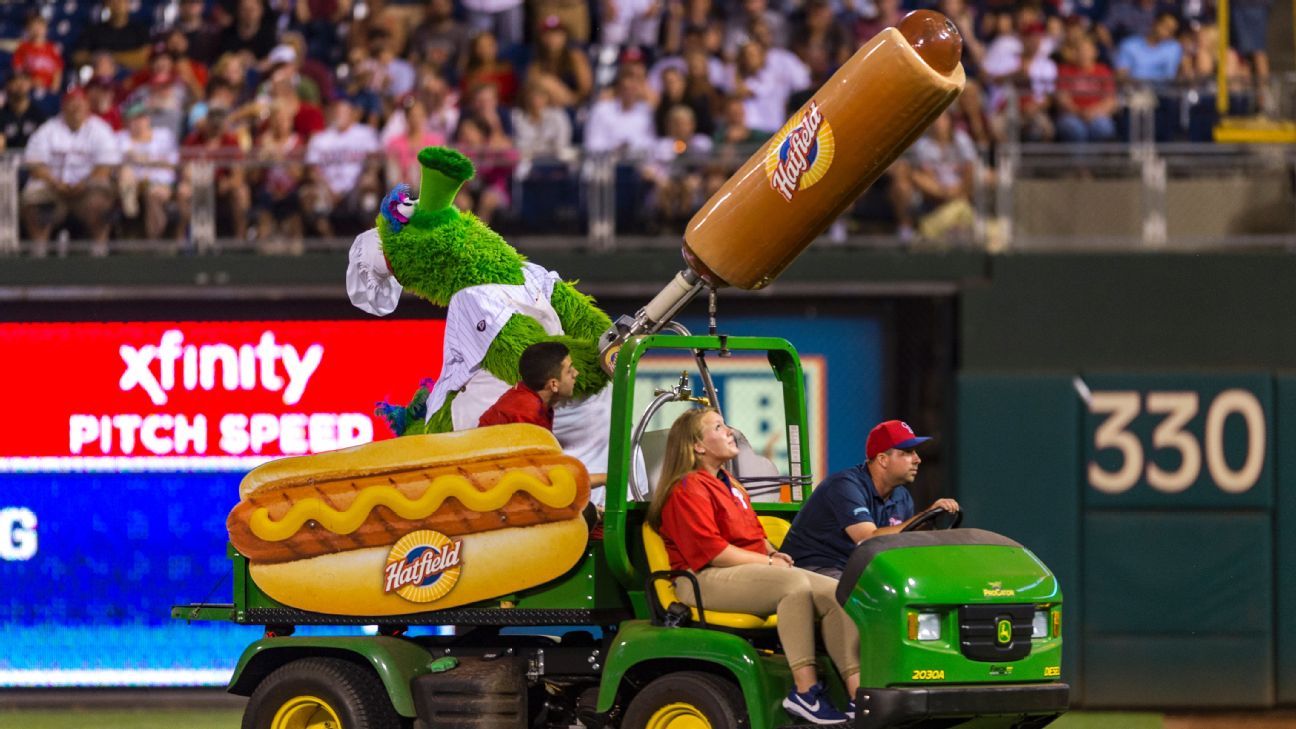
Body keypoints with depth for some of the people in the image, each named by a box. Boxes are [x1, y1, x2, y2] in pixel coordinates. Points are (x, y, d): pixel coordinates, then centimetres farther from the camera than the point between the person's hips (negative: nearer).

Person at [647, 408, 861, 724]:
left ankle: (858, 695, -23)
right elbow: (710, 551, -15)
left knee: (834, 592, -13)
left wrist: (773, 553, 4)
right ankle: (804, 692, -36)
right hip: (705, 581, -9)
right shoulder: (688, 490, -6)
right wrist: (768, 562, -12)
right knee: (795, 584, -33)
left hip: (748, 571, 9)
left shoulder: (730, 485, 26)